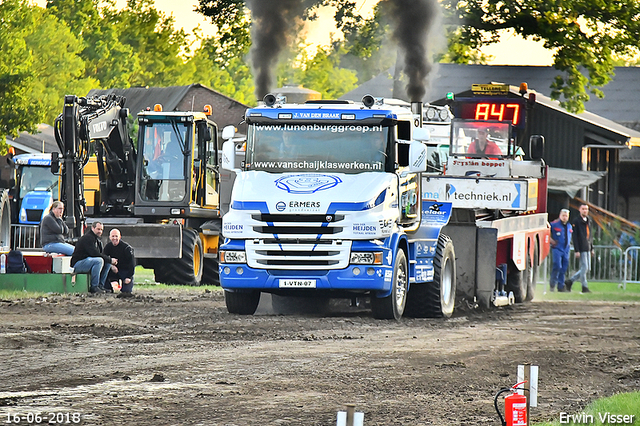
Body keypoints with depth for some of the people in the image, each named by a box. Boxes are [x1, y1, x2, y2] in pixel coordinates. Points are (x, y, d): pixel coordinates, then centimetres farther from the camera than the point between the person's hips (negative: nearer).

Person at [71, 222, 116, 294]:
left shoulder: (98, 240, 17)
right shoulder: (87, 238, -15)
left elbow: (101, 255, 14)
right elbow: (95, 254, -24)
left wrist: (111, 260, -7)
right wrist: (110, 260, -20)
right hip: (78, 263, -10)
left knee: (107, 263, 3)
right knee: (99, 261, -31)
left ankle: (101, 285, 0)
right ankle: (94, 287, -26)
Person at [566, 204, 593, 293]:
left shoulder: (588, 221, 16)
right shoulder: (576, 222, -7)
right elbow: (575, 237, -11)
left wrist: (592, 248, 19)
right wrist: (576, 251, -16)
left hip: (587, 248, 8)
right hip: (581, 249, -8)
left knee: (587, 268, 8)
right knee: (584, 268, -7)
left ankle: (570, 281, 17)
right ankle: (584, 287, 1)